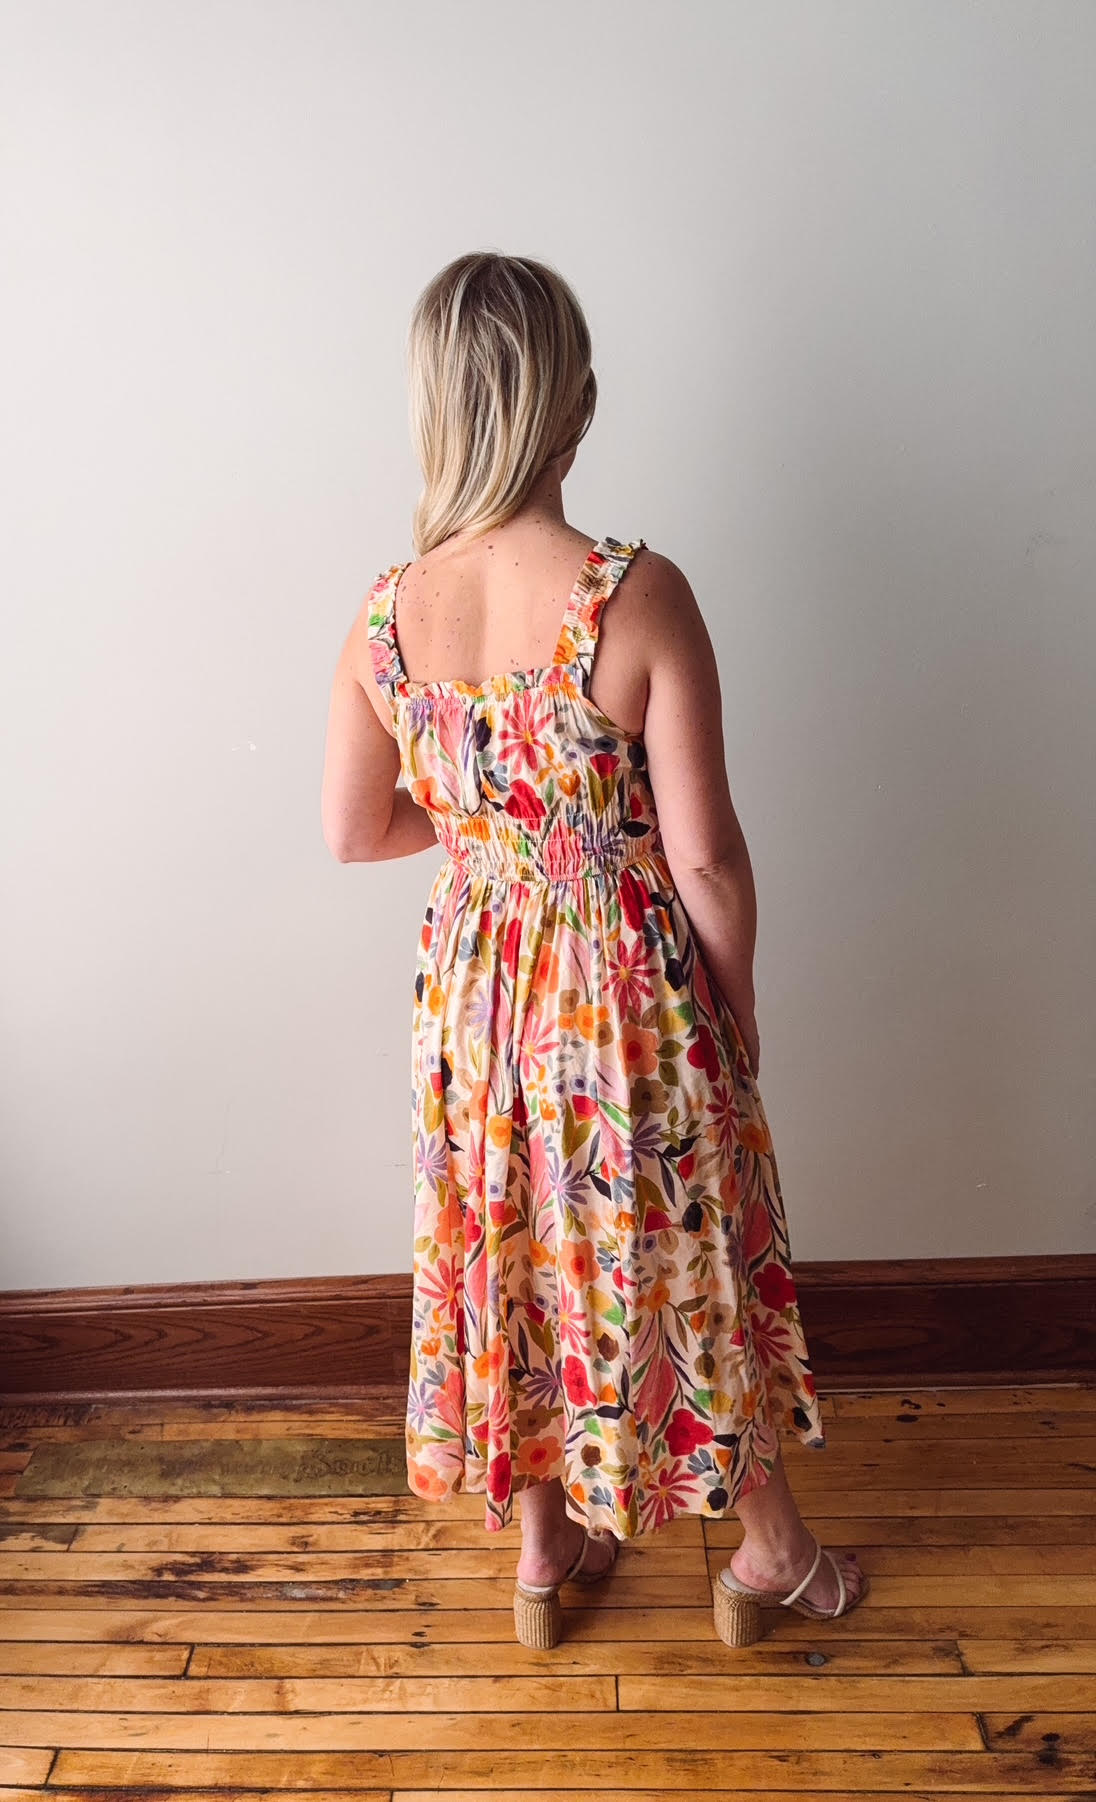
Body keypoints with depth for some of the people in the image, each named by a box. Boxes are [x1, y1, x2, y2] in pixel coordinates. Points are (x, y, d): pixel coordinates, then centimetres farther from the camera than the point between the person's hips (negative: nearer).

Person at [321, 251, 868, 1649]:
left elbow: (354, 831, 1)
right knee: (691, 1258, 19)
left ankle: (543, 1546, 43)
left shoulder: (384, 615, -10)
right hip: (630, 991, -3)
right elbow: (705, 855, -17)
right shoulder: (639, 595, -21)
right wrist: (740, 1007, -1)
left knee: (510, 1254, 22)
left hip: (473, 987, 3)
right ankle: (770, 1550, 42)